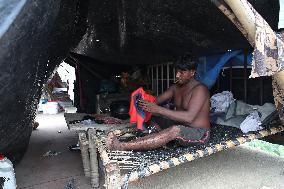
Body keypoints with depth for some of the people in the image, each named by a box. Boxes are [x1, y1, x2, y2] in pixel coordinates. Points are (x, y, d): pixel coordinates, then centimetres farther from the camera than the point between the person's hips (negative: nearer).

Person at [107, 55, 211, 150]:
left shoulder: (200, 89, -17)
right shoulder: (176, 87, 8)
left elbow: (189, 117, -30)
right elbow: (156, 100, 3)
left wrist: (158, 110, -36)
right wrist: (145, 101, -21)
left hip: (198, 133, -9)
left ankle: (121, 146, -46)